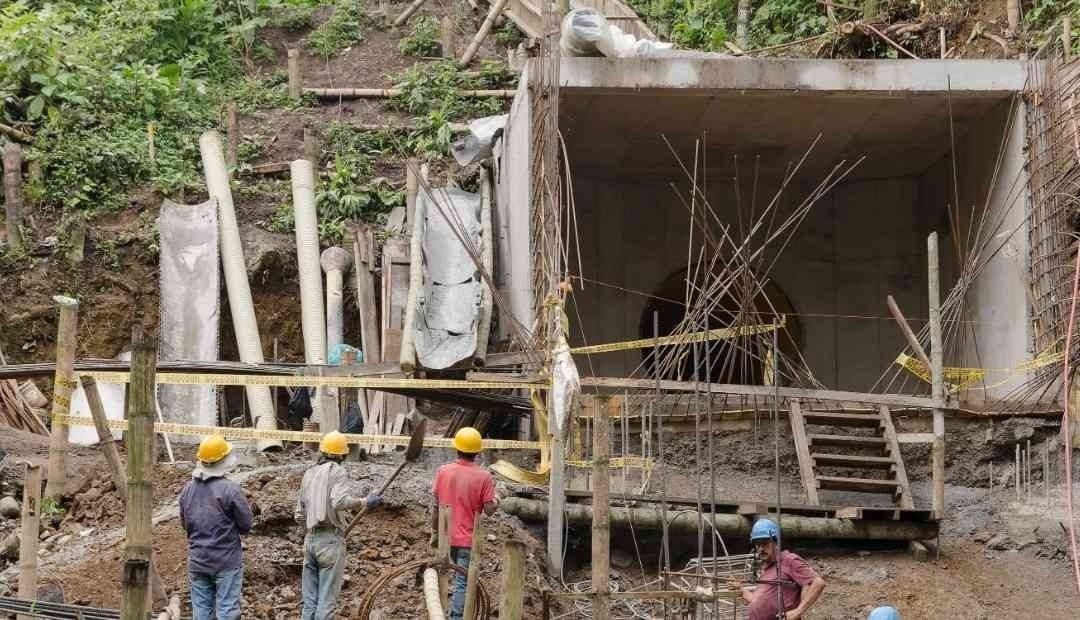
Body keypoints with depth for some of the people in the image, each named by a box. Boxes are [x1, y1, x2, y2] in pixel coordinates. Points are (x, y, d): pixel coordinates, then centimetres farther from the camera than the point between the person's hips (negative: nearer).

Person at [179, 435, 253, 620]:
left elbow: (184, 523, 13)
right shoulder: (230, 489, -16)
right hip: (227, 561, -5)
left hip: (197, 561, 5)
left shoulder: (188, 489, 2)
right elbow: (246, 525, -9)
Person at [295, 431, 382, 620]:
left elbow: (300, 515, 17)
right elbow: (339, 501, -25)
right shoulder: (337, 472, -5)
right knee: (327, 600, -4)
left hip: (310, 539, 6)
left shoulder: (309, 473, 14)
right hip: (331, 540, -6)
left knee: (309, 600, 10)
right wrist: (365, 502, -15)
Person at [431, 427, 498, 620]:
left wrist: (435, 532, 11)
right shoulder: (484, 476, -14)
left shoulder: (443, 471, -4)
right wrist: (496, 500, 10)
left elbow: (436, 506, 0)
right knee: (462, 582, 2)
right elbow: (489, 509, -12)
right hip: (468, 539, -4)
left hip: (446, 537, 4)